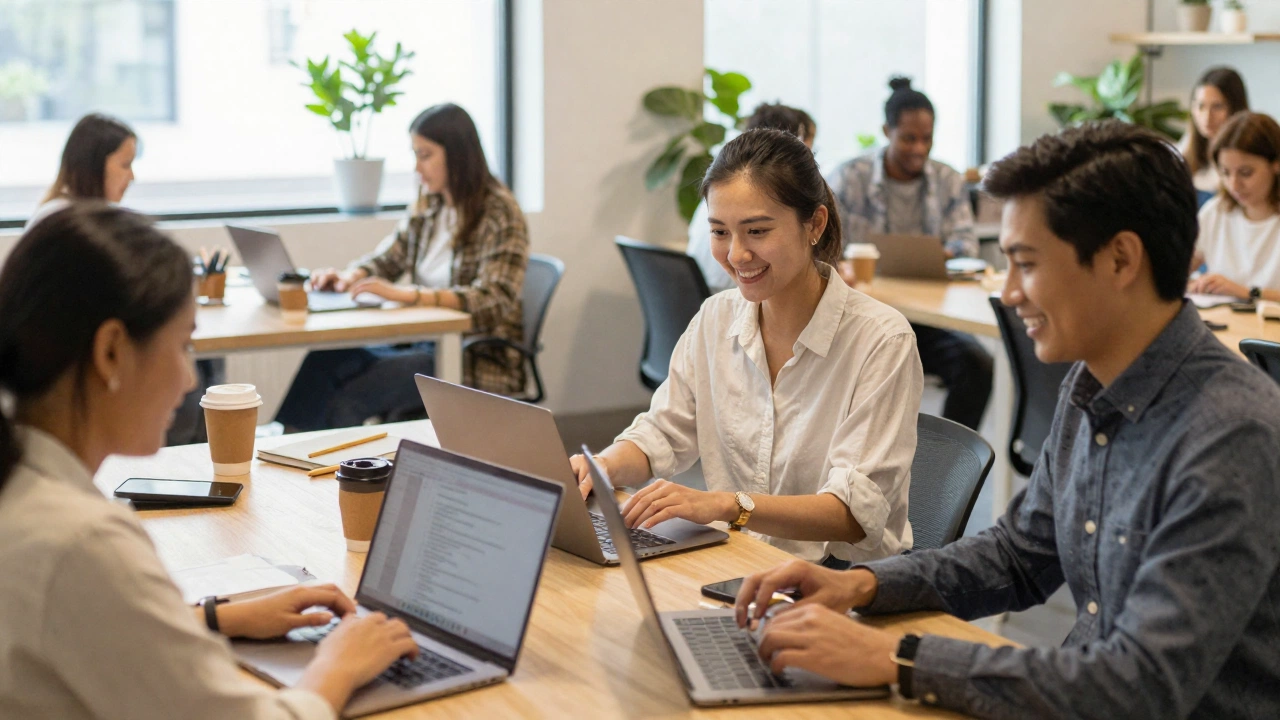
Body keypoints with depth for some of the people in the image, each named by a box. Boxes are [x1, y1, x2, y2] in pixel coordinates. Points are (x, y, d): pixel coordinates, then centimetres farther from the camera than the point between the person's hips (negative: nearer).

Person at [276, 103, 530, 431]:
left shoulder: (500, 214, -11)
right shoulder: (429, 206, 12)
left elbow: (494, 300, -22)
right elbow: (385, 259, 18)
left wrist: (406, 294, -31)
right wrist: (348, 277, -6)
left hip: (480, 358, -7)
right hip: (423, 340, 7)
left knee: (348, 400, -26)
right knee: (325, 360, -20)